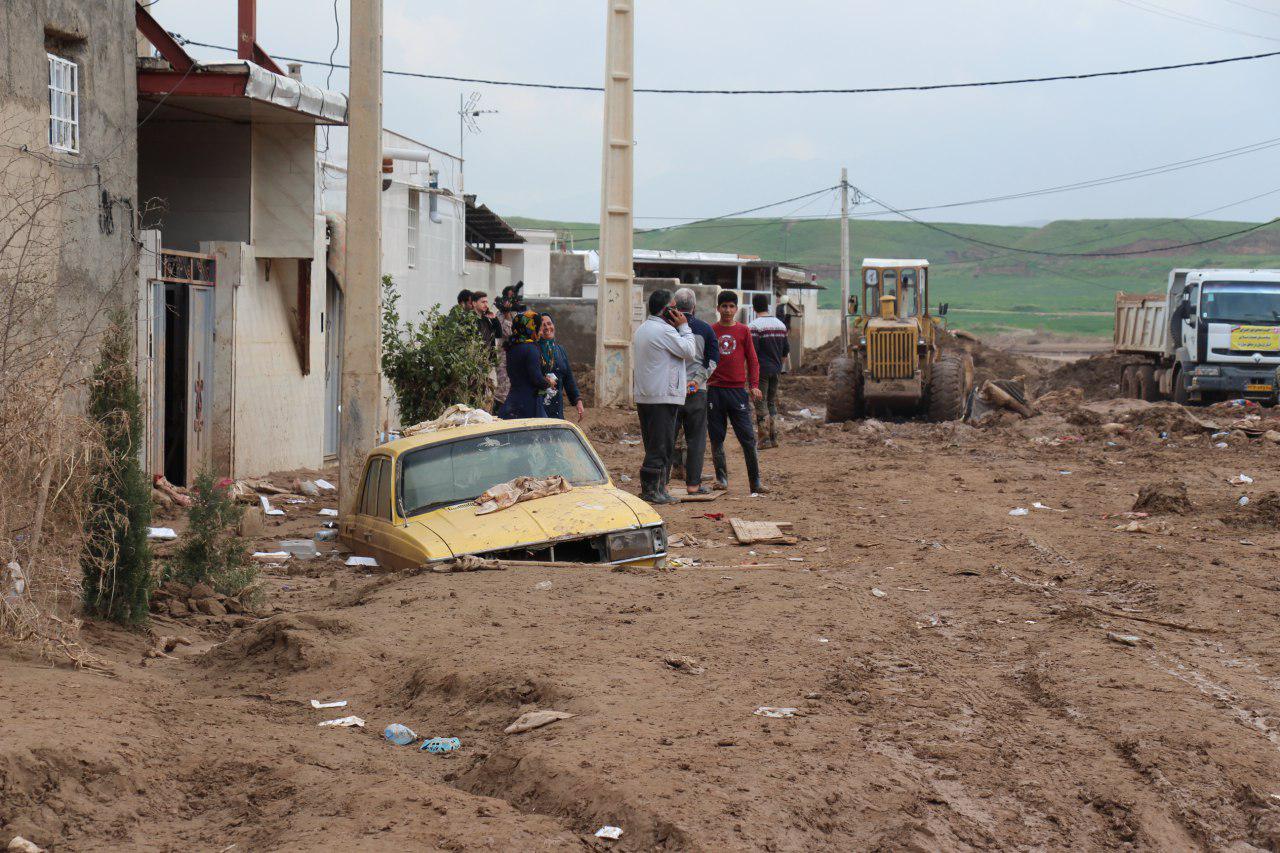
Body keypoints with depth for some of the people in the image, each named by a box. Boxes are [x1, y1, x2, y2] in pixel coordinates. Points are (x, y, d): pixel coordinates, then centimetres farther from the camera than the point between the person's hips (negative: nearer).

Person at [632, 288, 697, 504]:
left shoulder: (641, 330, 18)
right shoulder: (664, 330, -14)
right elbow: (689, 352, -12)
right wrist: (684, 327, -2)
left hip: (643, 395, 10)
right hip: (662, 397, -10)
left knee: (653, 445, 13)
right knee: (661, 446, -6)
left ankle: (650, 489, 14)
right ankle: (652, 489, -6)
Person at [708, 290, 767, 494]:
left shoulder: (743, 331, 5)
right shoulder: (711, 331, 7)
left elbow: (752, 360, 6)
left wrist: (754, 385, -5)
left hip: (738, 391, -1)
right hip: (714, 391, 1)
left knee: (748, 437, -4)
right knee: (716, 437, 3)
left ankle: (755, 482, -1)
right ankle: (721, 478, 14)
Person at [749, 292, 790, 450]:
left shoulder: (755, 326, -13)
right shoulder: (781, 325, 10)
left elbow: (751, 352, -18)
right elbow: (786, 350, 15)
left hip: (761, 370, -7)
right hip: (776, 370, 7)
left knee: (761, 403, -2)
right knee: (772, 402, 16)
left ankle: (764, 439, -5)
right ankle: (774, 437, 16)